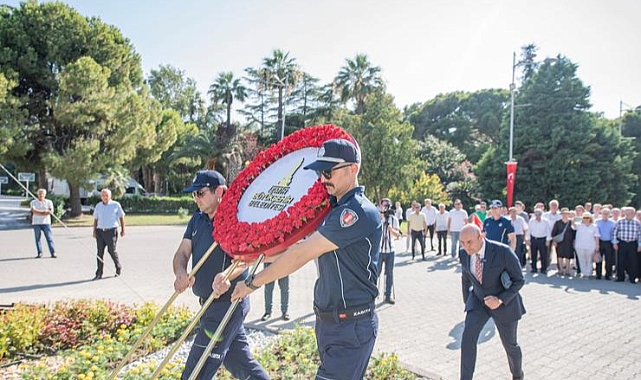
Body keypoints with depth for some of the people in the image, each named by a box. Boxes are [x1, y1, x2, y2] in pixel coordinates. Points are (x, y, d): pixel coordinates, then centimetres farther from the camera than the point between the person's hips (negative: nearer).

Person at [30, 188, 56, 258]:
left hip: (46, 223, 0)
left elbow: (51, 211, -5)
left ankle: (53, 253, -6)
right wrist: (45, 211, -11)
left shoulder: (49, 202, 9)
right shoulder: (33, 202, 8)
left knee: (49, 238, -5)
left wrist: (38, 212, -10)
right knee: (37, 238, 1)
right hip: (36, 223, 1)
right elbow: (34, 211, -9)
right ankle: (39, 253, 7)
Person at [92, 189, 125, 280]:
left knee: (112, 251, -2)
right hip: (100, 231, 4)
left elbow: (121, 217, 5)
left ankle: (118, 268, 20)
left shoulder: (116, 205, 1)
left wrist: (123, 230, 2)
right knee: (100, 252, 2)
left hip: (111, 231, -4)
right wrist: (94, 231, 9)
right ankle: (99, 273, 6)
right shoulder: (98, 206, 11)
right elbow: (95, 219, 16)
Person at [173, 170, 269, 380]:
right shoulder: (197, 220, 9)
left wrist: (225, 276, -46)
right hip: (210, 305, 8)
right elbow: (182, 253, 2)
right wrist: (181, 273, -21)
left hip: (227, 304, -8)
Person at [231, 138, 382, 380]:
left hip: (351, 327, -9)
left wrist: (253, 283, -13)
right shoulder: (337, 210, 11)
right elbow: (303, 248, 14)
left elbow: (300, 255, -22)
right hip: (328, 322, 10)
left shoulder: (358, 212, -22)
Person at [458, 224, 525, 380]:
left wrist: (500, 300, -29)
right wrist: (467, 302, 16)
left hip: (504, 301, -3)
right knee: (468, 337, -18)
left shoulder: (503, 251, -27)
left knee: (510, 344, 15)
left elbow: (519, 280, -17)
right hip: (478, 300, 3)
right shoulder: (464, 254, -12)